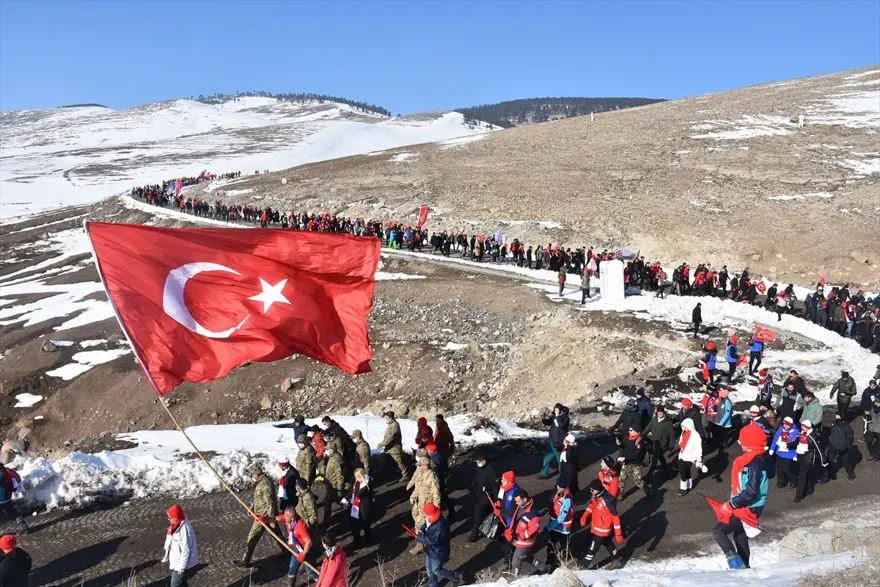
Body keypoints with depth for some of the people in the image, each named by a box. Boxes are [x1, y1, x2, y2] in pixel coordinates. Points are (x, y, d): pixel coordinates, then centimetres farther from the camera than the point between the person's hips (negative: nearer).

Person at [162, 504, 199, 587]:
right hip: (176, 561, 9)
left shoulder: (184, 529, -30)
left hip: (181, 563, -9)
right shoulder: (176, 525, 0)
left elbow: (186, 551, -27)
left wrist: (181, 567, -22)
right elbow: (171, 543, 13)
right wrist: (166, 558, 19)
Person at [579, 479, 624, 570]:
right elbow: (591, 505, 12)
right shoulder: (595, 496, -9)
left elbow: (615, 517, -26)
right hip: (596, 528, 9)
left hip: (602, 530, -9)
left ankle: (588, 566, 20)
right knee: (608, 544, 26)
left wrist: (618, 534, -20)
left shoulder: (607, 501, -33)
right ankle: (616, 562, 45)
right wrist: (584, 516, -2)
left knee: (592, 548, 2)